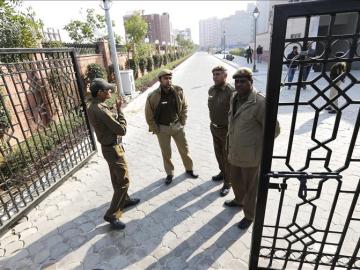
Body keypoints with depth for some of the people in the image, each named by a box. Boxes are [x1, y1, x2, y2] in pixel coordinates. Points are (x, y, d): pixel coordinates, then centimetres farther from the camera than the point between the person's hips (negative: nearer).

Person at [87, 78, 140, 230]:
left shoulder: (92, 107, 5)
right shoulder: (100, 110, -27)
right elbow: (122, 130, -24)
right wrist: (119, 109, -17)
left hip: (108, 147, 10)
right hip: (113, 149, -10)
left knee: (117, 178, 24)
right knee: (123, 181, 0)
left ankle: (124, 200, 43)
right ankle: (112, 215, 11)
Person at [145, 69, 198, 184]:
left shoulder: (178, 91, -9)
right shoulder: (153, 96, -16)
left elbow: (184, 107, 5)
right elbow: (149, 115, -6)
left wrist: (182, 122, 1)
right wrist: (155, 129, -5)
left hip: (177, 126, 2)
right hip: (162, 128, -2)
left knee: (184, 149, 13)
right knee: (166, 153, 11)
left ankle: (189, 169, 35)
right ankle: (169, 173, 32)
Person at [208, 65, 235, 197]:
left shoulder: (231, 91, -22)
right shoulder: (211, 90, 1)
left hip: (226, 129, -7)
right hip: (214, 128, 7)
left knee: (227, 156, 8)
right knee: (218, 153, 22)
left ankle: (228, 183, 25)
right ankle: (222, 172, 46)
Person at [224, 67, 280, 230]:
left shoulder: (260, 102, -22)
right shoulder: (234, 98, 2)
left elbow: (274, 129, -17)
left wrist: (257, 144, -6)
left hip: (250, 155, -7)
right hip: (234, 152, 7)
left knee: (249, 186, 13)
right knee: (234, 179, 26)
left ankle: (249, 216, 36)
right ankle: (239, 200, 54)